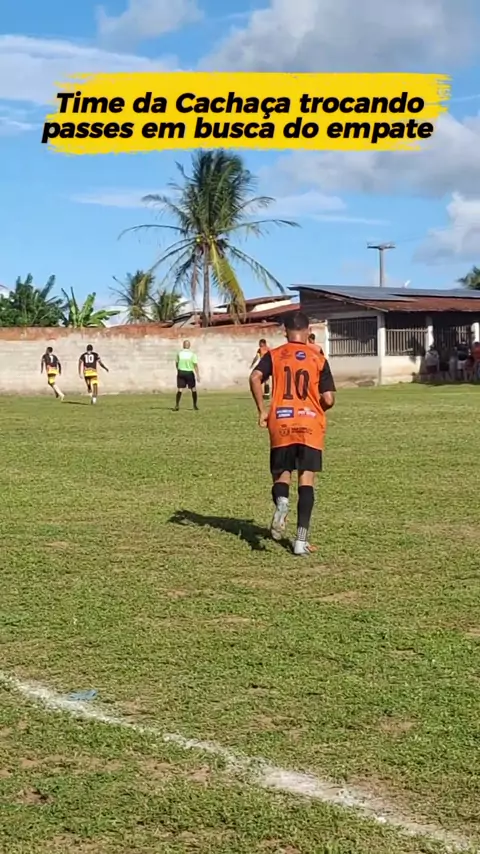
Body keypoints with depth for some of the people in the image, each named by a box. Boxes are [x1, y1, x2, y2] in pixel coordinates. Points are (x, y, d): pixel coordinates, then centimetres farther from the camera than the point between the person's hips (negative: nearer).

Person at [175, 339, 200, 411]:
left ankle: (177, 405, -11)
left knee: (180, 390, 0)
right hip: (189, 373, -1)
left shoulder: (179, 353, -1)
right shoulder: (192, 354, -8)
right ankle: (195, 405, 17)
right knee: (193, 389, 14)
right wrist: (198, 375, -11)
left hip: (181, 372, 1)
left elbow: (176, 363, 10)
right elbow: (195, 365, -12)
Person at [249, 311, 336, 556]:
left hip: (281, 425, 1)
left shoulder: (274, 355, 6)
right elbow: (328, 400, -2)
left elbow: (255, 378, -12)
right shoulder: (319, 359, 4)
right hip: (310, 425, -1)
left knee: (281, 475, 16)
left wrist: (262, 411, -4)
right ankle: (301, 540, -6)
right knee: (306, 480, 2)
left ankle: (281, 502, -20)